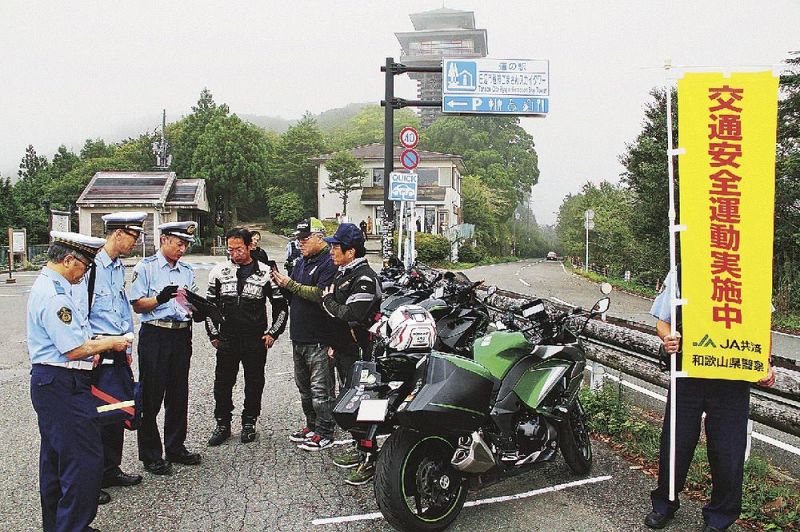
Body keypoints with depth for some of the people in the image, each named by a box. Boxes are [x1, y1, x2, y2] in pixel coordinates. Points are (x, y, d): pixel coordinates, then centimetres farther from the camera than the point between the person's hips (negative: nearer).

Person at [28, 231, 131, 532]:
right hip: (64, 386, -11)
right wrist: (109, 343, -6)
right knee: (85, 459, -8)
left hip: (50, 384, 11)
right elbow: (75, 350, -21)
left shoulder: (49, 286, 14)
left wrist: (89, 349, 14)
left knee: (55, 458, 18)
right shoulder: (54, 296, -20)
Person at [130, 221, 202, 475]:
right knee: (151, 396, 0)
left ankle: (175, 448, 26)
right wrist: (161, 297, -22)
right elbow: (137, 305, -6)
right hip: (155, 335, -5)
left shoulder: (187, 270, 14)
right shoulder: (145, 267, -2)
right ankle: (150, 454, 10)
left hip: (181, 335, 6)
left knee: (179, 394, 13)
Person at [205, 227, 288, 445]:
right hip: (227, 339, 2)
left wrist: (273, 333, 0)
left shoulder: (266, 272, -2)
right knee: (222, 382, 5)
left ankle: (249, 423, 22)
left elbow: (280, 305, 5)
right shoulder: (219, 272, 4)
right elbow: (210, 304, 11)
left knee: (254, 383, 8)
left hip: (256, 339, -1)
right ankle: (222, 424, 19)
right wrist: (213, 334, 7)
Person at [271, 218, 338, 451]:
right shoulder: (302, 262, 16)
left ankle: (324, 434, 6)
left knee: (320, 389, -3)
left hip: (319, 340, -9)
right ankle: (311, 426, 30)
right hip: (299, 336, 10)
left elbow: (320, 294, -24)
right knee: (304, 386, 18)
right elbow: (294, 296, 17)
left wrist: (290, 284, -19)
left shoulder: (329, 263, -13)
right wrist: (282, 284, -2)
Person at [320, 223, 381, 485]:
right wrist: (333, 343, 17)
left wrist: (328, 300, -11)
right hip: (343, 349, 10)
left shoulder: (364, 277, -17)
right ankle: (359, 448, 32)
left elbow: (351, 315, -26)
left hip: (359, 350, -10)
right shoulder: (342, 274, 14)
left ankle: (370, 460, -1)